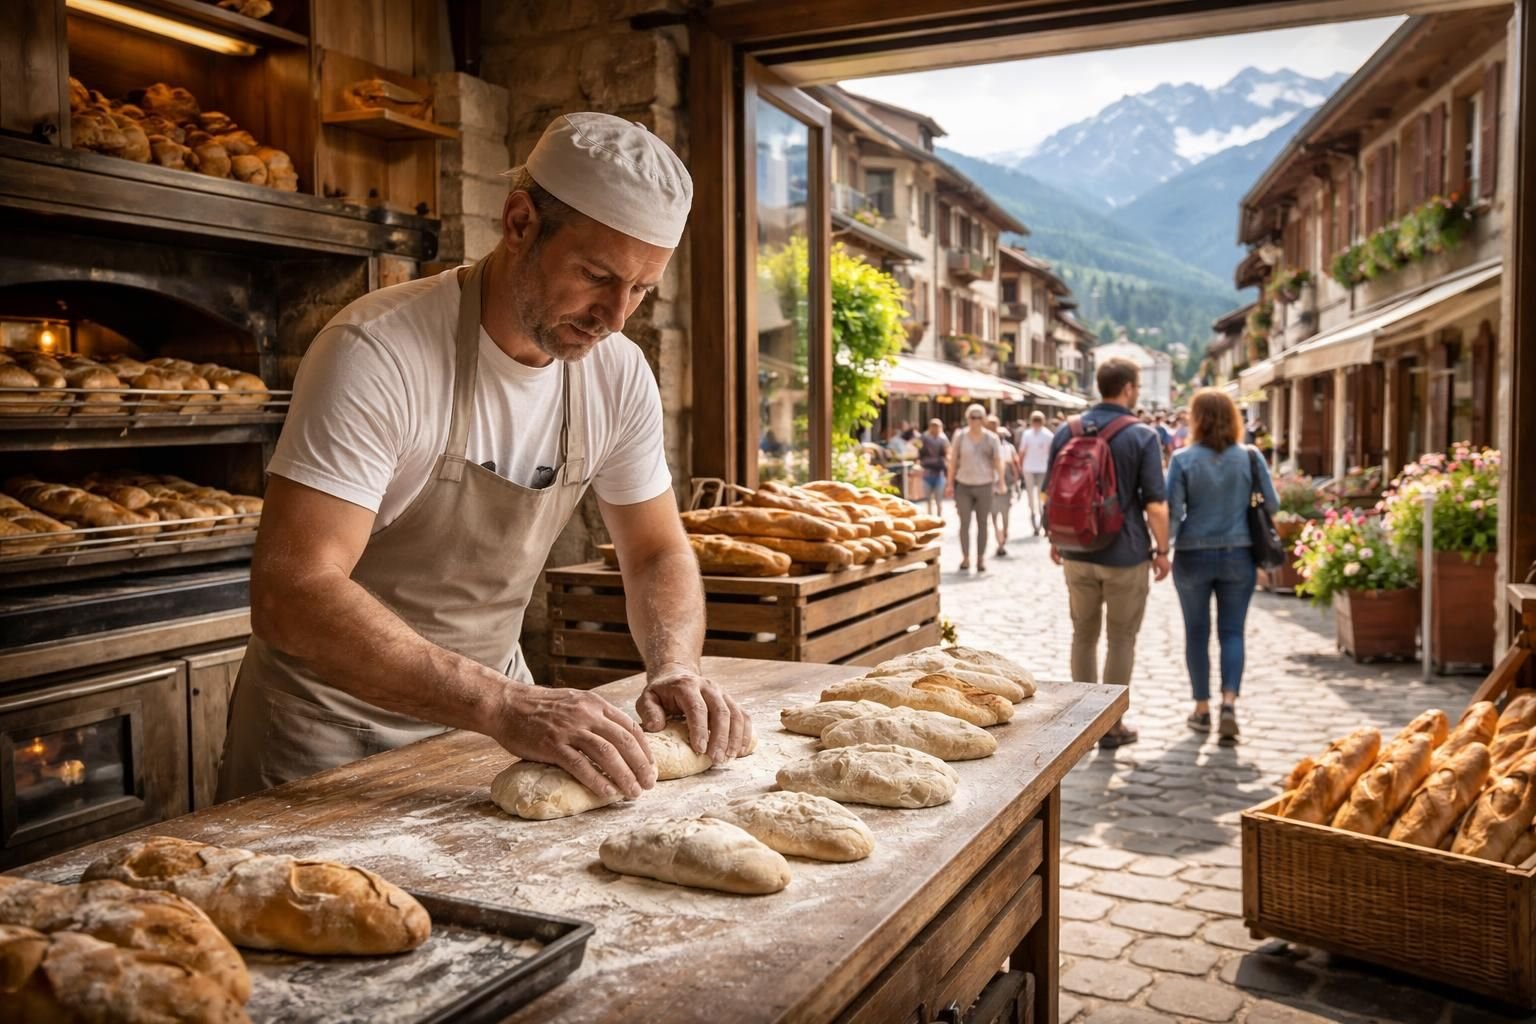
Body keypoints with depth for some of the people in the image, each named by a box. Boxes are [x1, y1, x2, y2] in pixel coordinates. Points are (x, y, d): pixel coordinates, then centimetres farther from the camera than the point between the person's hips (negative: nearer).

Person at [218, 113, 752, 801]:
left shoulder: (619, 374, -7)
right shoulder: (378, 353, -24)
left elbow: (659, 553, 3)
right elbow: (290, 596, -30)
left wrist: (674, 667, -17)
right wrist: (504, 707, -38)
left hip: (488, 707, 4)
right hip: (332, 721, -3)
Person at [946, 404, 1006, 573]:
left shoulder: (991, 438, 0)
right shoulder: (959, 436, 0)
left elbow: (998, 462, 0)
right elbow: (953, 461, 4)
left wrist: (1000, 482, -10)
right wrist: (950, 483, 2)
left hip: (984, 485, 0)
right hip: (963, 485, 0)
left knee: (982, 523, 6)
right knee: (965, 522, 0)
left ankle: (981, 558, 14)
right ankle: (965, 558, 8)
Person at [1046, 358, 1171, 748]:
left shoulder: (1068, 431, 2)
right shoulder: (1142, 436, -10)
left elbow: (1050, 493, 7)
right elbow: (1155, 503, -13)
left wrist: (1057, 539, 17)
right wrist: (1162, 549, -1)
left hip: (1077, 552, 4)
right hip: (1126, 555, -4)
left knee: (1083, 634, 15)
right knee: (1122, 639, 7)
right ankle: (1111, 724, 13)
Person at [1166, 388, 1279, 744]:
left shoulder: (1183, 459, -10)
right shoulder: (1249, 458, -4)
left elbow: (1172, 510, -12)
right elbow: (1272, 504, 2)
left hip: (1193, 555, -1)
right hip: (1238, 555, 1)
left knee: (1196, 632, 12)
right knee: (1232, 631, 9)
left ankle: (1202, 708, 19)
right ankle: (1229, 702, -7)